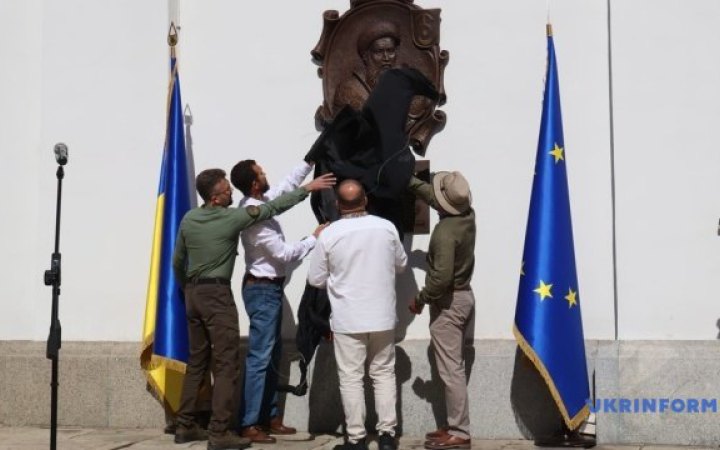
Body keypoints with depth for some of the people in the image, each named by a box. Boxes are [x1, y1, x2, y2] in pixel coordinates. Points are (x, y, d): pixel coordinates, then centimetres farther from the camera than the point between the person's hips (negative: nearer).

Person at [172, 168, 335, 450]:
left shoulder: (188, 220, 5)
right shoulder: (230, 219, -12)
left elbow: (177, 262, 13)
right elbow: (272, 208, -8)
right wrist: (307, 188, -1)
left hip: (193, 293, 7)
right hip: (217, 295, -7)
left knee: (197, 361, 15)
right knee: (225, 365, -4)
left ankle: (185, 426, 18)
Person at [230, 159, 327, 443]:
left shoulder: (258, 204, 3)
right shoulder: (253, 217, -23)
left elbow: (288, 185, 17)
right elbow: (284, 253, -22)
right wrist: (314, 238, -13)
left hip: (268, 288, 10)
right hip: (262, 290, -10)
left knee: (273, 355, 14)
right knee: (259, 357, -7)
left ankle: (269, 417, 22)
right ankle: (249, 423, -2)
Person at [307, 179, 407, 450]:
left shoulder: (329, 235, -11)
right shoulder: (386, 228, -5)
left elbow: (315, 279, -2)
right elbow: (401, 264, 11)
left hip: (347, 319, -2)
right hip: (383, 316, 3)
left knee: (351, 378, 5)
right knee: (384, 374, 13)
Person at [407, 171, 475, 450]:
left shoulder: (445, 232, -25)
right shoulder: (467, 214, 1)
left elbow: (441, 277, -29)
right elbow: (432, 197, 20)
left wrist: (421, 299, -14)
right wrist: (410, 181, 23)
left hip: (448, 302, -10)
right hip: (463, 296, 10)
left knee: (450, 370, -5)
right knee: (454, 366, 16)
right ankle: (456, 425, 23)